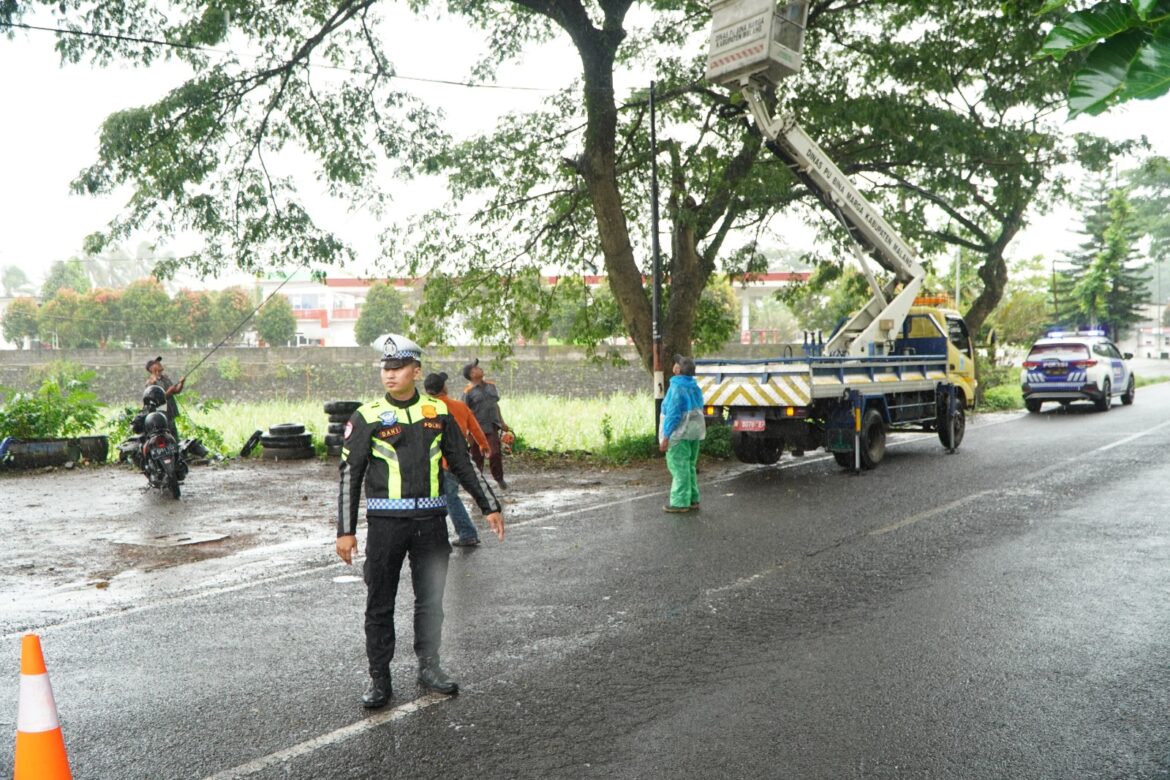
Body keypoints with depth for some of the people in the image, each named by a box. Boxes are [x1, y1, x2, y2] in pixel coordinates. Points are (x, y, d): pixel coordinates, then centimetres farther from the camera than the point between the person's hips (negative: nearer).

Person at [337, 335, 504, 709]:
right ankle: (379, 677, 15)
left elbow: (463, 464, 14)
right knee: (380, 603, 4)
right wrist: (345, 530, -4)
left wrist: (490, 507, 13)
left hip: (430, 522, 2)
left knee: (431, 599, 11)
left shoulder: (437, 412, 6)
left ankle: (429, 666, 26)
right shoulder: (367, 417, -1)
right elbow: (349, 475, 0)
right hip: (385, 521, -2)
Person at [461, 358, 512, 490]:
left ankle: (499, 478, 15)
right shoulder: (468, 392, -7)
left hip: (492, 427, 3)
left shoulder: (491, 386, 10)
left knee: (495, 453, -4)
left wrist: (502, 422, 17)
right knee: (477, 457, 7)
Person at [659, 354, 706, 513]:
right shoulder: (695, 387, 8)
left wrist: (665, 436, -18)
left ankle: (680, 502, -1)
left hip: (679, 433, -9)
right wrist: (695, 432, 18)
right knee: (689, 466, 16)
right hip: (693, 432, 9)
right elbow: (697, 411, 12)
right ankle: (692, 499, 20)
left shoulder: (677, 388, -18)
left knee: (679, 467, -3)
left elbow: (673, 414, -21)